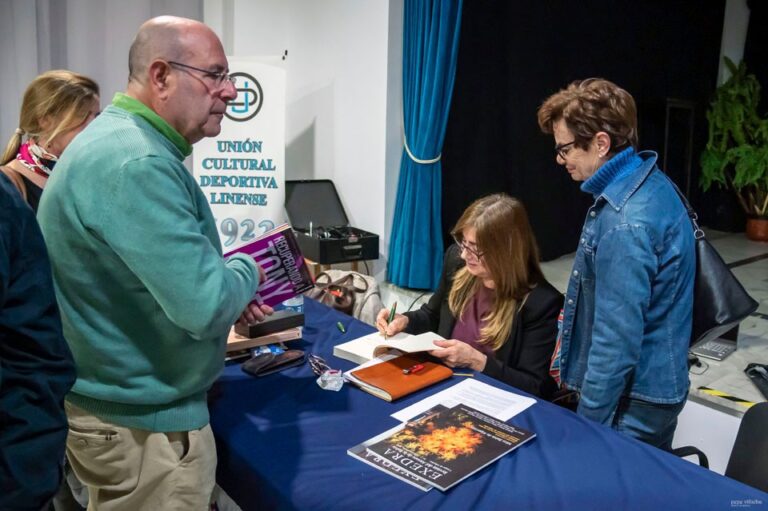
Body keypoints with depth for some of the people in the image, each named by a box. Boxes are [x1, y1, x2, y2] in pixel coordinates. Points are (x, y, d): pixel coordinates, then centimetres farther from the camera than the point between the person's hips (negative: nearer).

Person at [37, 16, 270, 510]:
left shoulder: (123, 140, 8)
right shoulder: (136, 163, -28)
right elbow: (204, 305, -33)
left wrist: (229, 291, 5)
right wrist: (246, 273, -12)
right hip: (143, 421, -10)